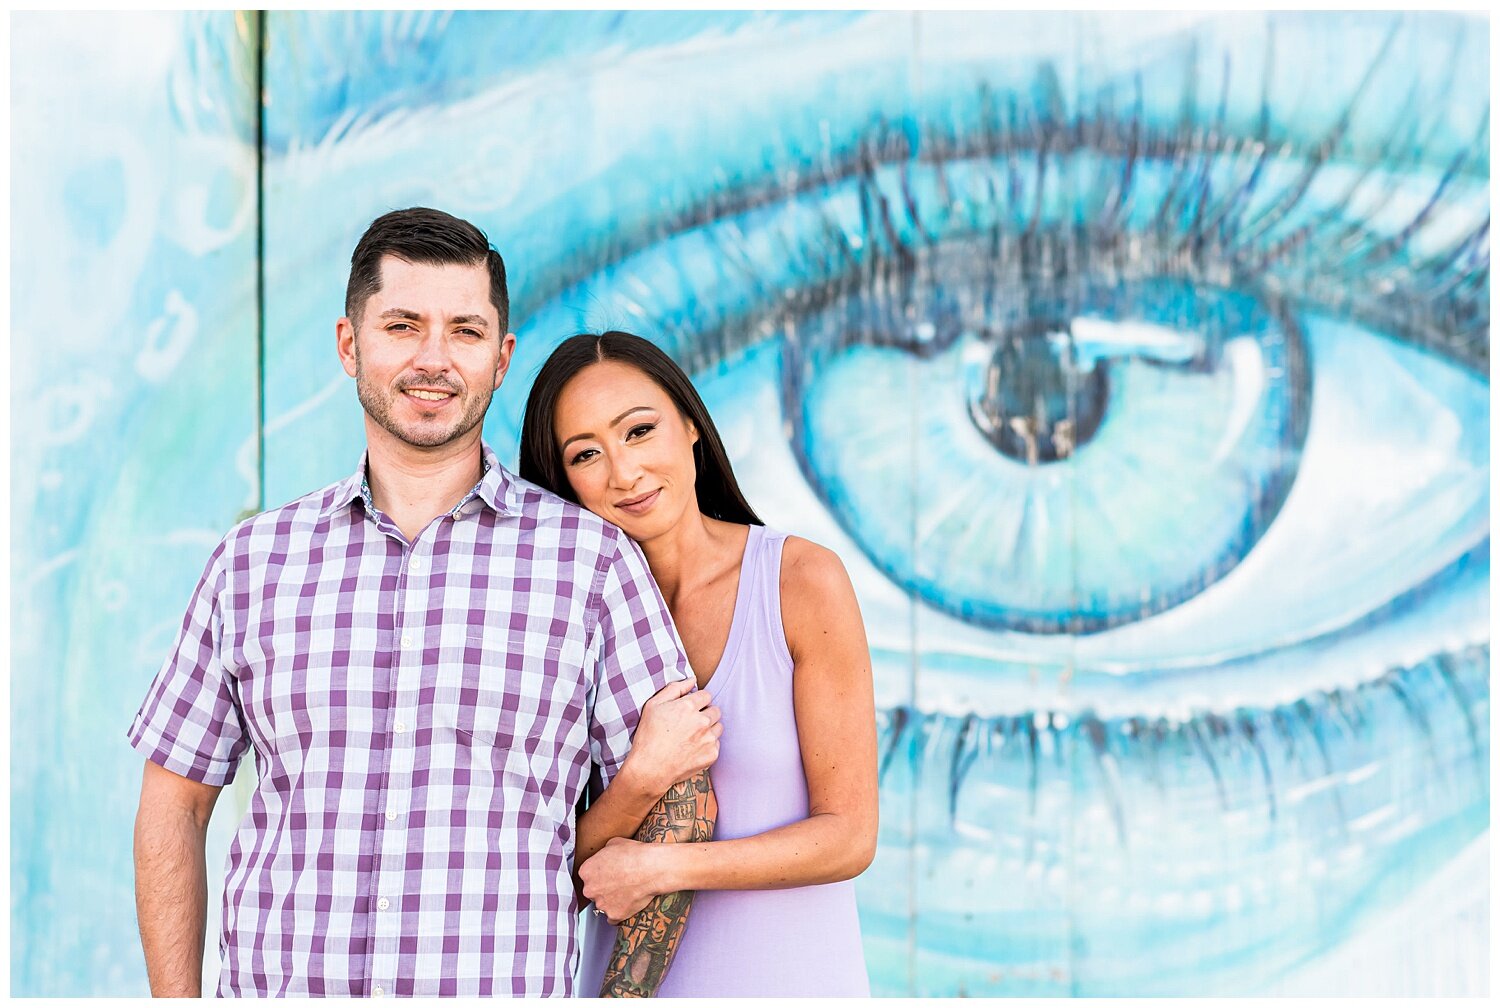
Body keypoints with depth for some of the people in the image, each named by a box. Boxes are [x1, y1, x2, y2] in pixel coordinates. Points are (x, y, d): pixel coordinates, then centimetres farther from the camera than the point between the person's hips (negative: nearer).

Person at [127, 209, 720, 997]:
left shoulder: (591, 557, 0)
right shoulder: (254, 560, 7)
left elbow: (680, 813, 3)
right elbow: (173, 800, 13)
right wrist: (176, 1001, 5)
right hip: (271, 989, 2)